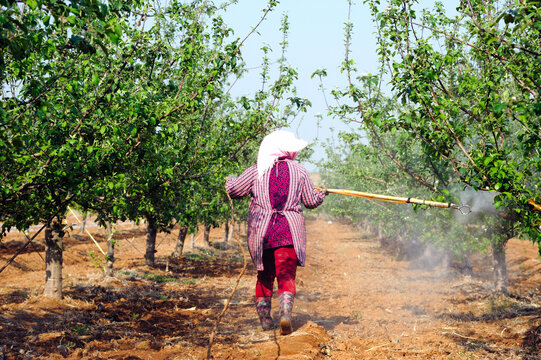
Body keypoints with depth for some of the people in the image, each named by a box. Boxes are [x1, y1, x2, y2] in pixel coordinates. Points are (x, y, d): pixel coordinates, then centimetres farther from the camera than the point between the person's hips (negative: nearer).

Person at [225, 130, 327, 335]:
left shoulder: (257, 170, 4)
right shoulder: (299, 171, 6)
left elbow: (234, 190, 5)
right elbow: (311, 201, 10)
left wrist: (229, 180, 27)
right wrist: (322, 194, 31)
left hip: (261, 231, 1)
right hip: (289, 232, -1)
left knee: (265, 275, 15)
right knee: (286, 275, -2)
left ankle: (265, 318, 18)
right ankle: (285, 314, -24)